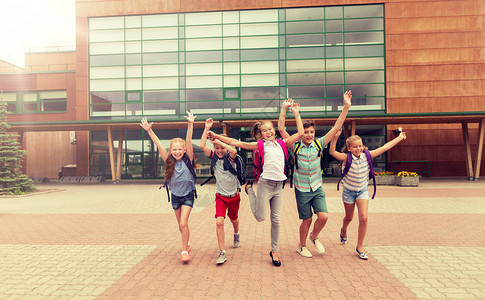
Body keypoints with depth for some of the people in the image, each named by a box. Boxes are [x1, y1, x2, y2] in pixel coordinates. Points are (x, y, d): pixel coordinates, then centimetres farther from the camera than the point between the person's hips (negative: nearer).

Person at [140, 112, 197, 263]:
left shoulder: (187, 160, -12)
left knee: (183, 223, -14)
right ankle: (187, 242, 42)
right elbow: (159, 145, -13)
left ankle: (184, 250, 4)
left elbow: (188, 141, -22)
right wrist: (149, 131, -18)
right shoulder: (169, 162, -6)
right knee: (181, 225, 15)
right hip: (175, 196, 3)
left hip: (188, 195, -3)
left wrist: (190, 124, -29)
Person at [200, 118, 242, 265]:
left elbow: (234, 151, -37)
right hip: (220, 196, 1)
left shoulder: (231, 158, -12)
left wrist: (220, 141, -31)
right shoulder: (214, 157, -4)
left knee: (233, 219, 21)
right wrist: (207, 128, -16)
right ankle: (222, 252, -4)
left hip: (234, 196, -1)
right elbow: (202, 146, -14)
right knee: (219, 221, -15)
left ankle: (236, 234, 55)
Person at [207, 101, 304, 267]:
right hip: (266, 184, -3)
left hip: (279, 186, 4)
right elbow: (236, 143, 1)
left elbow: (300, 133, 10)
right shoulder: (260, 145, 1)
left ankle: (274, 251, 25)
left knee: (276, 219, 9)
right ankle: (249, 189, 25)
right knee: (260, 217, 1)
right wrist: (216, 136, 0)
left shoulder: (282, 143, 11)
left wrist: (296, 113, 10)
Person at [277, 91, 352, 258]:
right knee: (307, 220, 6)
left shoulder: (319, 144, -2)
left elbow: (336, 127, -4)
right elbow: (281, 129, -15)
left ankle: (314, 237, 26)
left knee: (323, 217, -6)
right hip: (302, 190, -2)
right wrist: (284, 109, -19)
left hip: (317, 188, 3)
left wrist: (346, 107, -10)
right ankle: (302, 246, 31)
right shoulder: (295, 146, -8)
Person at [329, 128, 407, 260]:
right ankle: (343, 231, 51)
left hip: (363, 191, 2)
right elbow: (332, 152, -38)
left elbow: (385, 147, -4)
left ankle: (359, 247, 9)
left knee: (363, 218, -8)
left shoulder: (367, 155, -11)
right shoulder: (347, 158, -21)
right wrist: (335, 137, -50)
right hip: (349, 191, -2)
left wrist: (400, 137, 1)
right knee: (349, 217, 16)